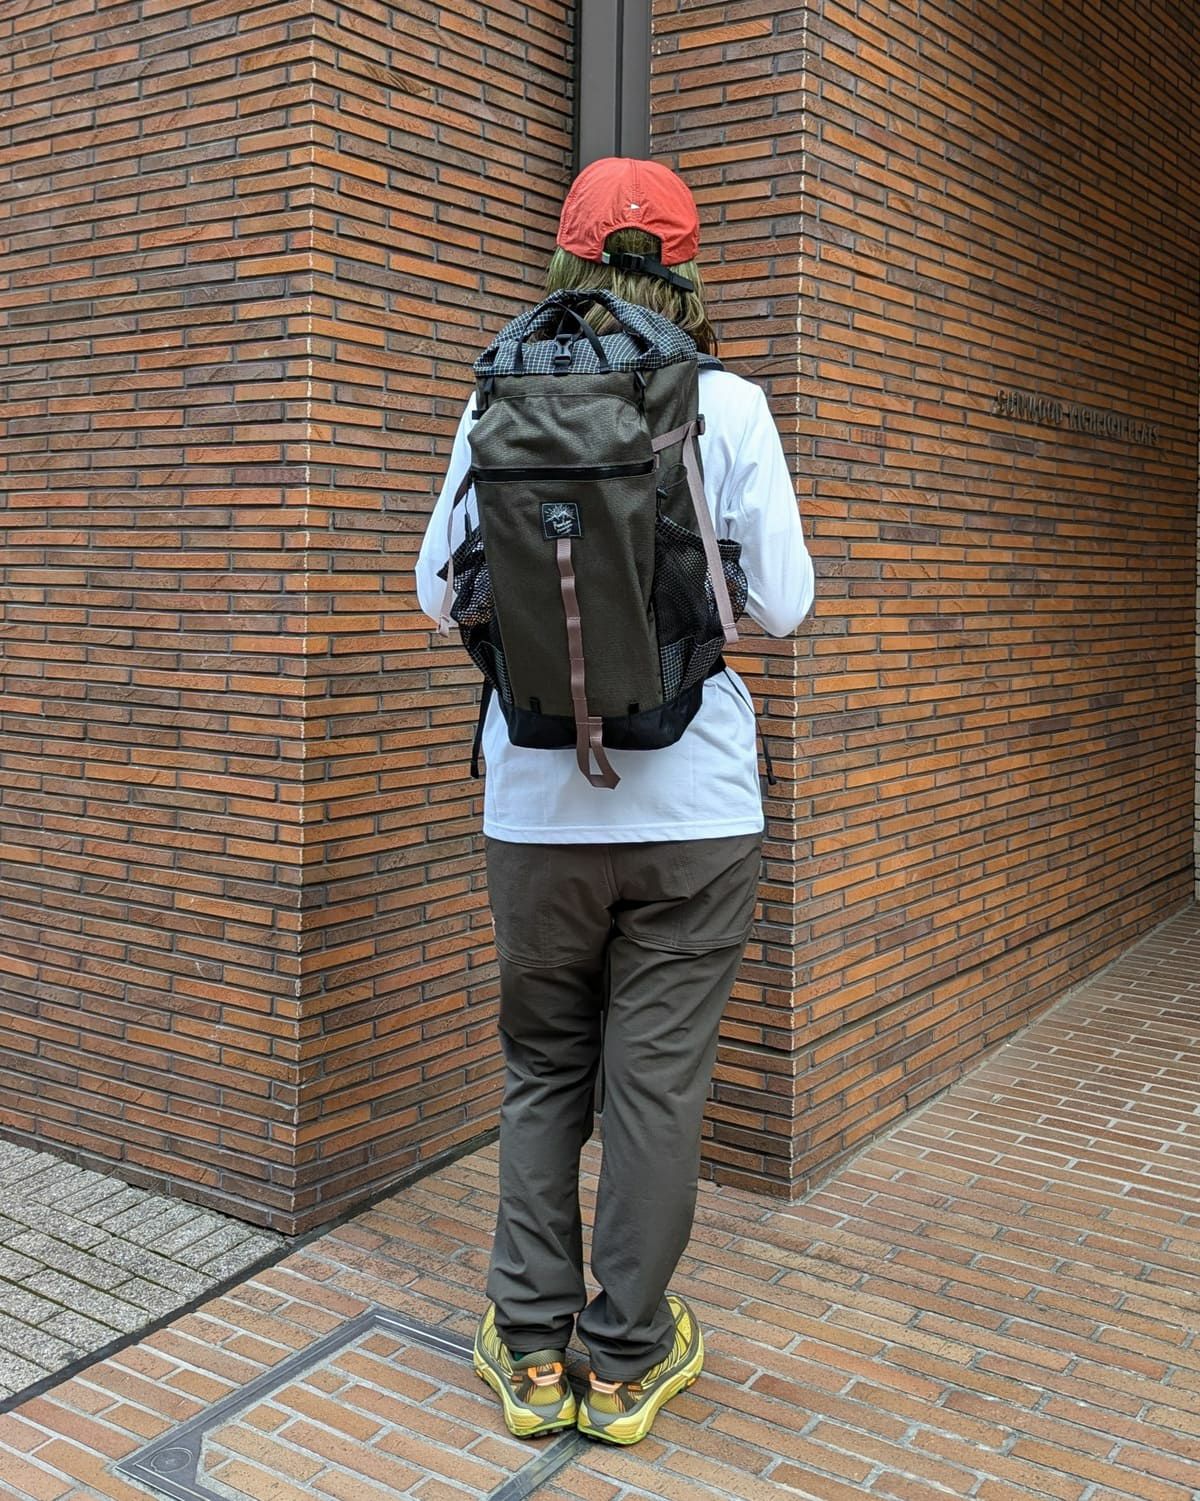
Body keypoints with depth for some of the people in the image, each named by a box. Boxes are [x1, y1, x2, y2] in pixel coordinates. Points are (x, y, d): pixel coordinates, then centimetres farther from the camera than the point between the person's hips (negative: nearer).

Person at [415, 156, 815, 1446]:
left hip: (537, 806, 2)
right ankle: (629, 1359, 22)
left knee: (541, 1075, 16)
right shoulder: (728, 405, -4)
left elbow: (440, 592, 5)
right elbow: (782, 605, -4)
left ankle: (532, 1352, 24)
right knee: (657, 1084, 9)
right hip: (693, 806, -1)